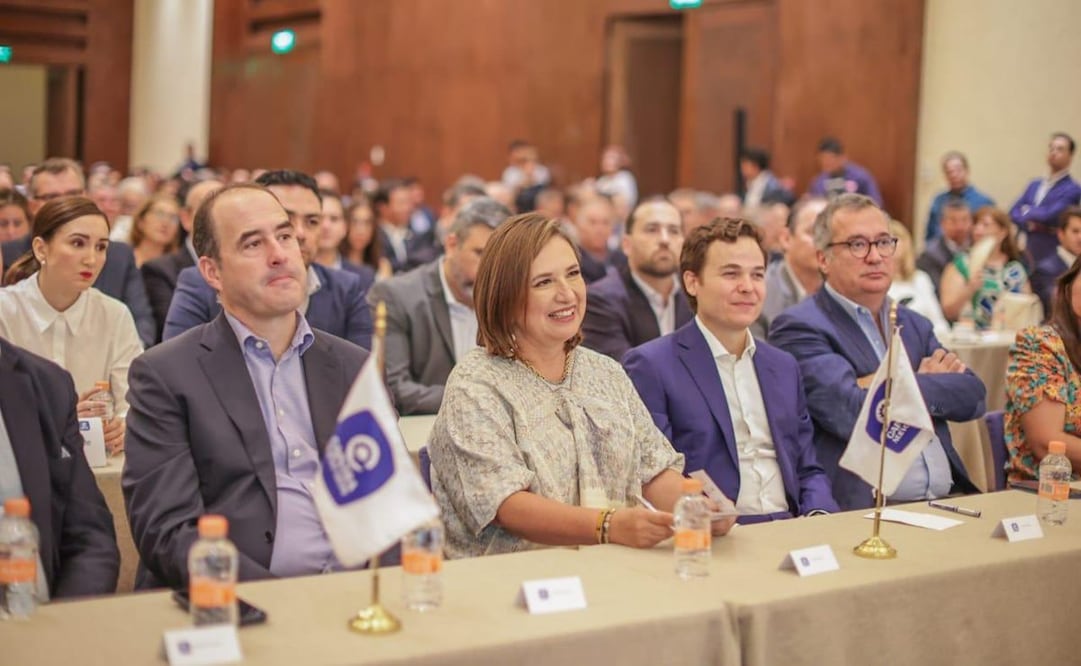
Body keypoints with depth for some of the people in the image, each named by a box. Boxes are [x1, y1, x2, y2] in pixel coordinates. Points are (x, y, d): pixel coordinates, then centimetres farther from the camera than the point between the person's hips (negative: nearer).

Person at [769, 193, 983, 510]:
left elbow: (973, 396, 8)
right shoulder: (800, 328, -3)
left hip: (948, 499, 7)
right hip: (860, 508, -6)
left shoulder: (914, 325, 20)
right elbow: (852, 413, -16)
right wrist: (933, 382, 0)